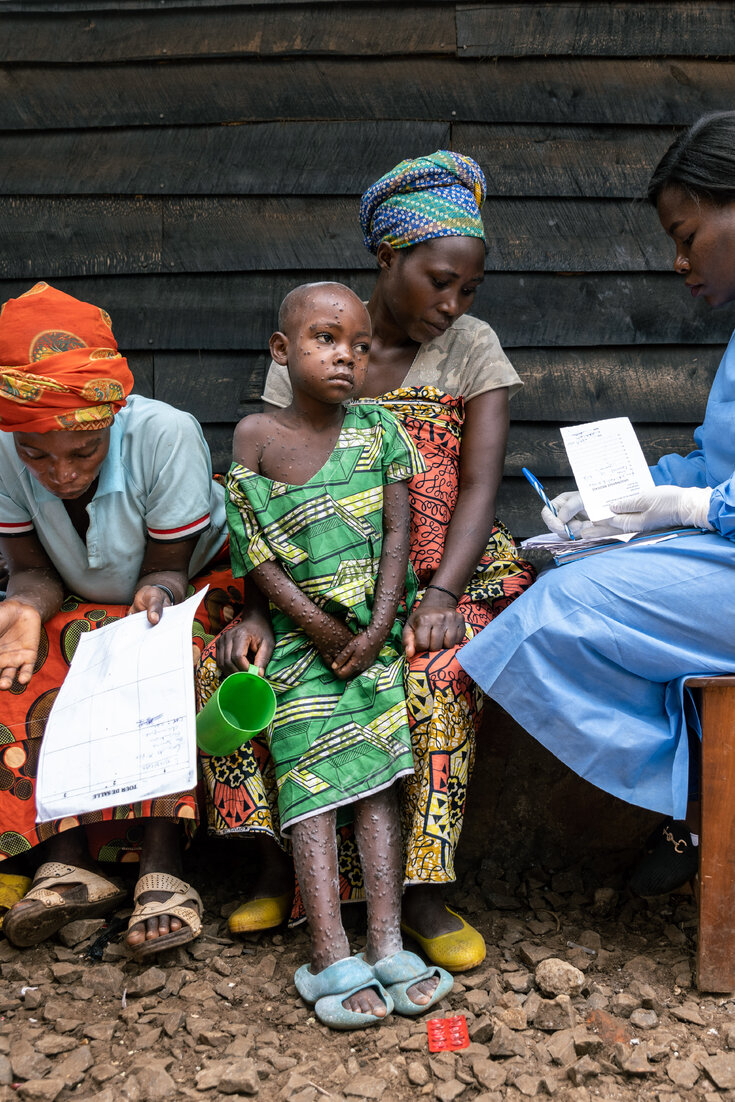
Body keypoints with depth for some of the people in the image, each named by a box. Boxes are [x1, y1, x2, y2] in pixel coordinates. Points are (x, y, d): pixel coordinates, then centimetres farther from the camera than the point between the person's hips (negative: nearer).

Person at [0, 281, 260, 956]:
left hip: (193, 589, -3)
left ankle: (162, 864, -34)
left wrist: (158, 594, -42)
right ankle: (68, 860, -27)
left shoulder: (166, 434, -27)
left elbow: (166, 569, -18)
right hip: (82, 612, 3)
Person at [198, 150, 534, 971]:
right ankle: (278, 864, -5)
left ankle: (420, 890, -17)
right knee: (223, 658, -21)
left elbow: (479, 485, -9)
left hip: (439, 569, -1)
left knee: (437, 672, -33)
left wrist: (440, 595, -27)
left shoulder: (472, 349, 1)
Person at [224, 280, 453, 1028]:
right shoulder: (256, 435, -3)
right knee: (314, 778, -8)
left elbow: (397, 535, 0)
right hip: (298, 635, -2)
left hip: (373, 631, 2)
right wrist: (319, 628, -12)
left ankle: (385, 944, -2)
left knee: (376, 776, -3)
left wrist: (376, 629, -10)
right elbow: (254, 553, -6)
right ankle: (332, 958, -10)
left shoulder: (376, 430, 3)